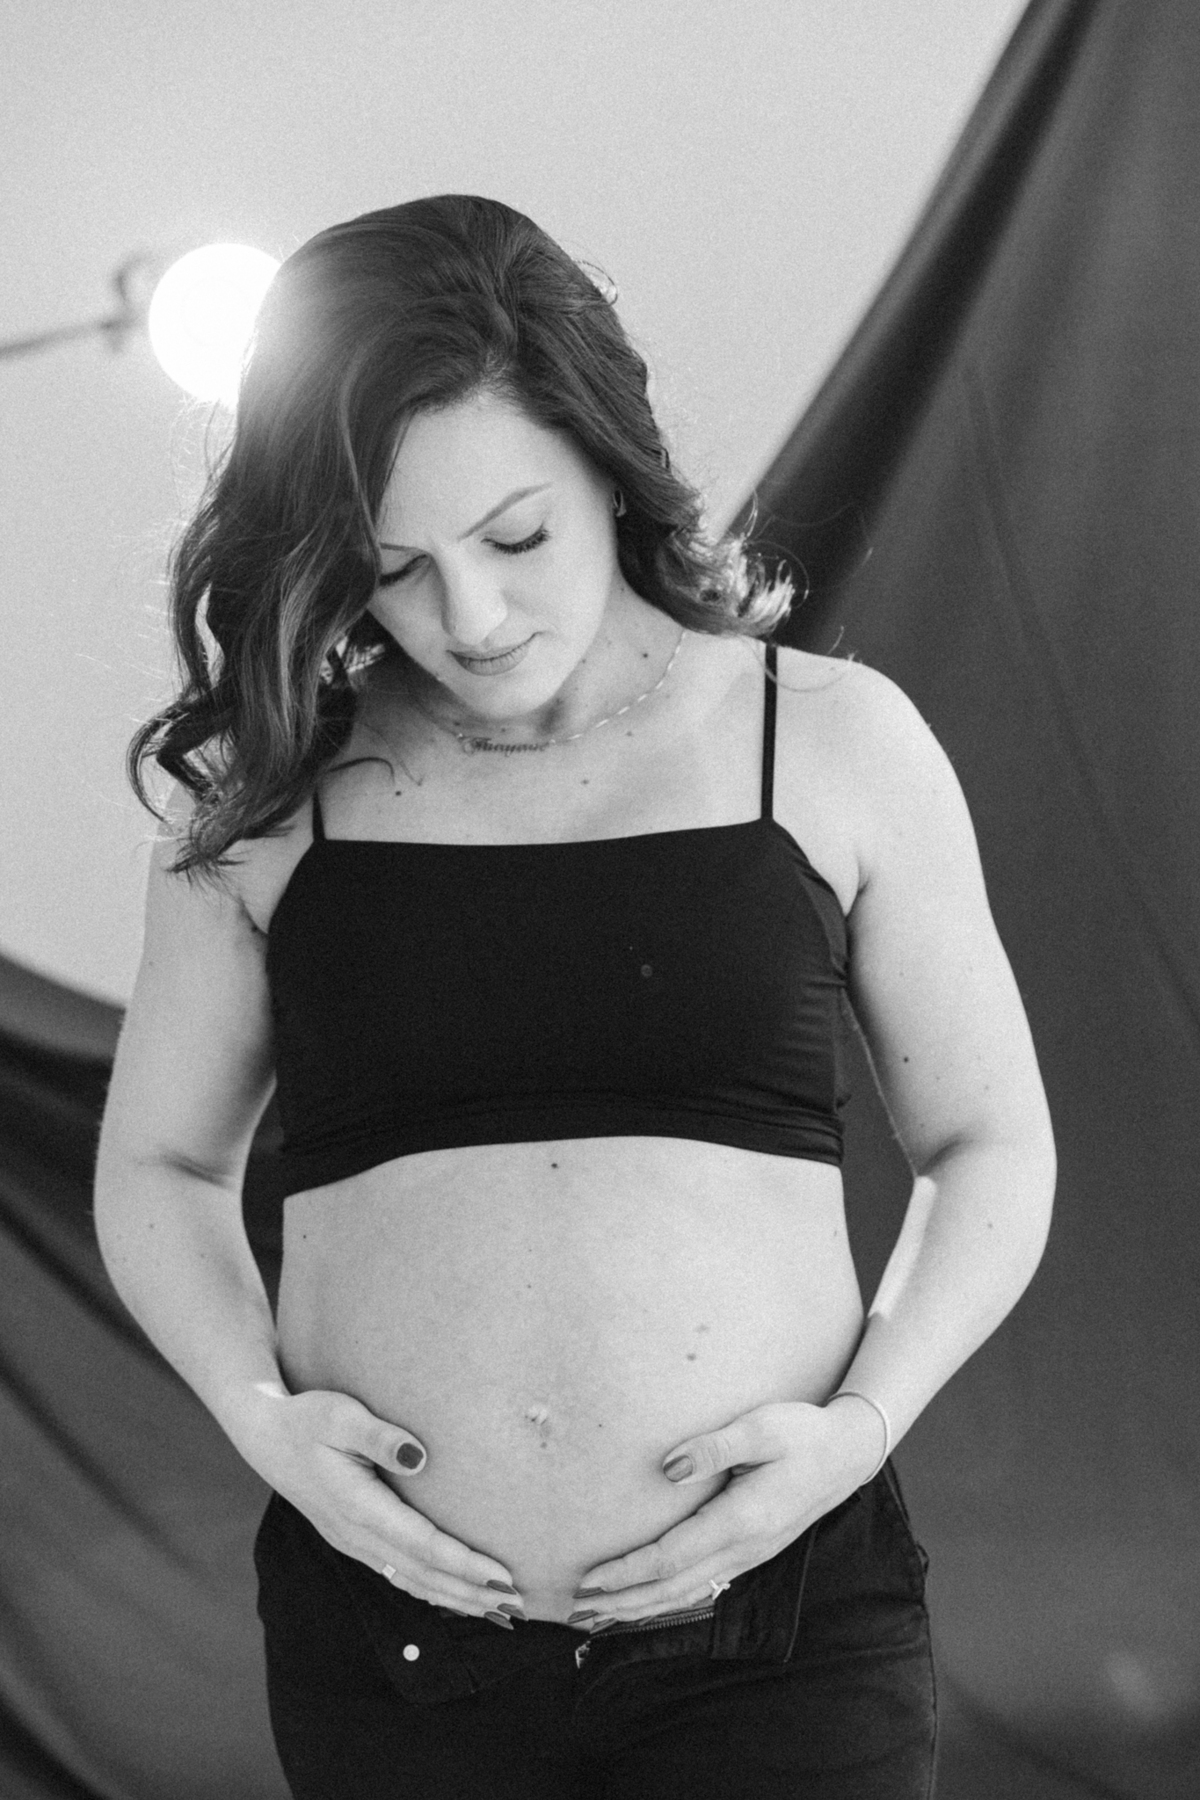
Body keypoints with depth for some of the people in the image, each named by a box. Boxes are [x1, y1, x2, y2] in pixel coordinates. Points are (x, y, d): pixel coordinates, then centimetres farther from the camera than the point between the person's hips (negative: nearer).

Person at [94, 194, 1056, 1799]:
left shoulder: (831, 740, 3)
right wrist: (256, 1409, -4)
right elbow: (159, 1165, 15)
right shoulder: (268, 794, 5)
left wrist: (864, 1421, -7)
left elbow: (990, 1145, 9)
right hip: (392, 1624, 1)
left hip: (777, 1634, -1)